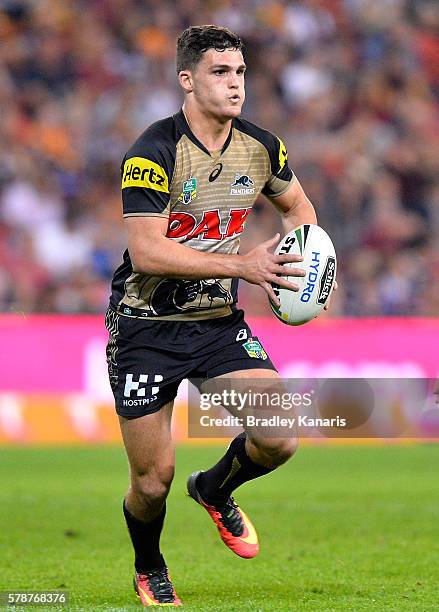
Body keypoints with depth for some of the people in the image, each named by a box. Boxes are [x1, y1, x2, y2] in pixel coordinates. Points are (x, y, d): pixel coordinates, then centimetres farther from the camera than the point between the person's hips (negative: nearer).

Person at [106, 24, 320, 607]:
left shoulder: (260, 147, -1)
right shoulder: (152, 153, -19)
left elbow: (297, 205, 19)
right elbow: (146, 252, -25)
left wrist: (302, 259, -2)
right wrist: (241, 264, -29)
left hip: (218, 320, 4)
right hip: (147, 325, -4)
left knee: (279, 439, -13)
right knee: (153, 481, -1)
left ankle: (216, 489, 21)